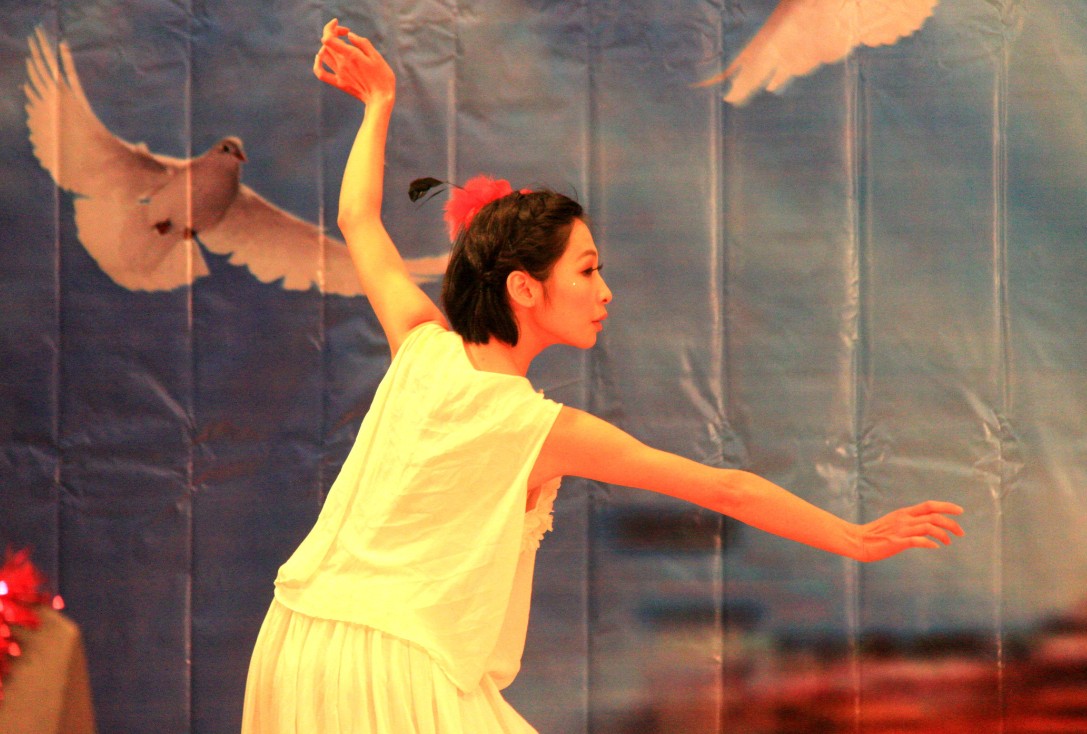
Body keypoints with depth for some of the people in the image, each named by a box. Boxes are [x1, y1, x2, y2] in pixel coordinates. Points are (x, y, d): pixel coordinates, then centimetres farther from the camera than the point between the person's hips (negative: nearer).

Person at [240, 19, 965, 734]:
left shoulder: (423, 349, 4)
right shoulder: (547, 430, -11)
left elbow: (359, 220, 22)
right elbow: (727, 489, -8)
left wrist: (378, 104, 35)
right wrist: (858, 540, -2)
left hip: (299, 643, 7)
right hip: (399, 667, -7)